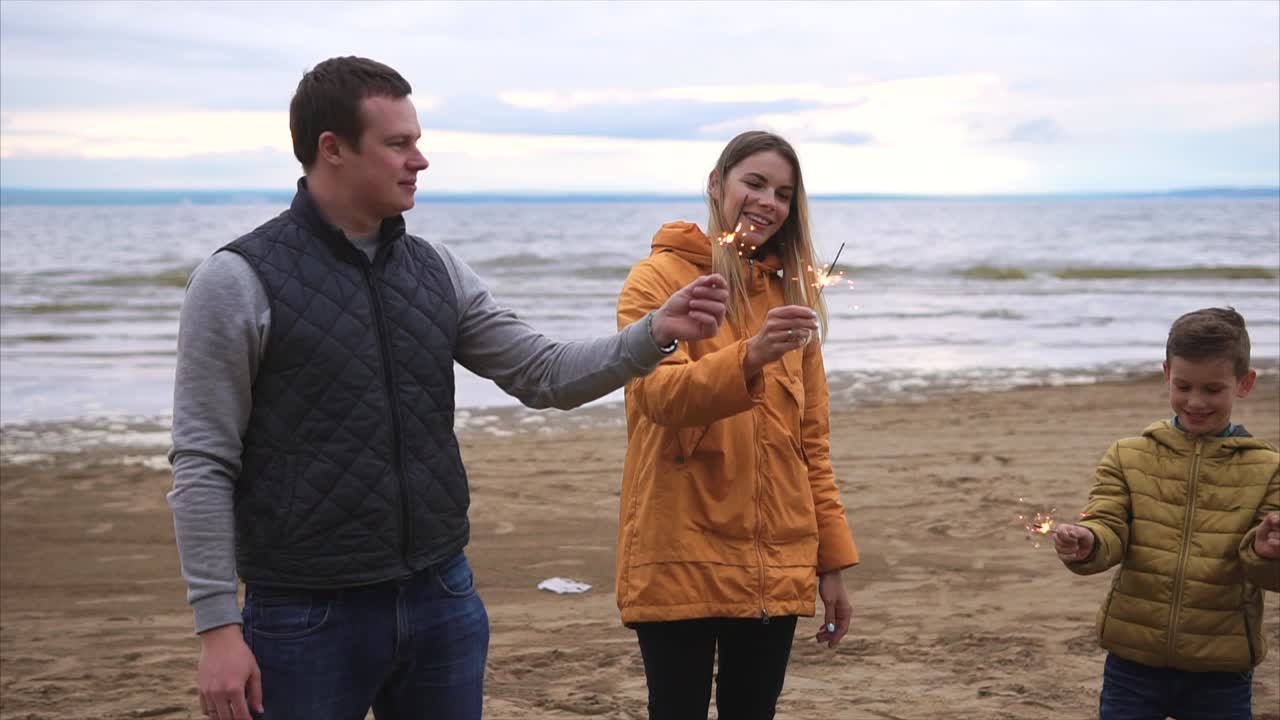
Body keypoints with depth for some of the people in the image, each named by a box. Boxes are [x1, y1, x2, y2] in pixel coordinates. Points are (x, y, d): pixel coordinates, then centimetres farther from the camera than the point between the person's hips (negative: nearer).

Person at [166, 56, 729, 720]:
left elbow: (545, 375, 8)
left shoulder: (437, 272, 7)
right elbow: (203, 466, -9)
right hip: (307, 618, -5)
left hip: (442, 602, 5)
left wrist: (656, 331, -8)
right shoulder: (239, 282, -9)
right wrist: (218, 628, -13)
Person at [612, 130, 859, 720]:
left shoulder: (790, 293, 14)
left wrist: (831, 559, 10)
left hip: (776, 566, 5)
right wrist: (750, 357, -35)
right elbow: (660, 396, -18)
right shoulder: (659, 279, -2)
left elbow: (811, 438, 15)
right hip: (682, 560, -4)